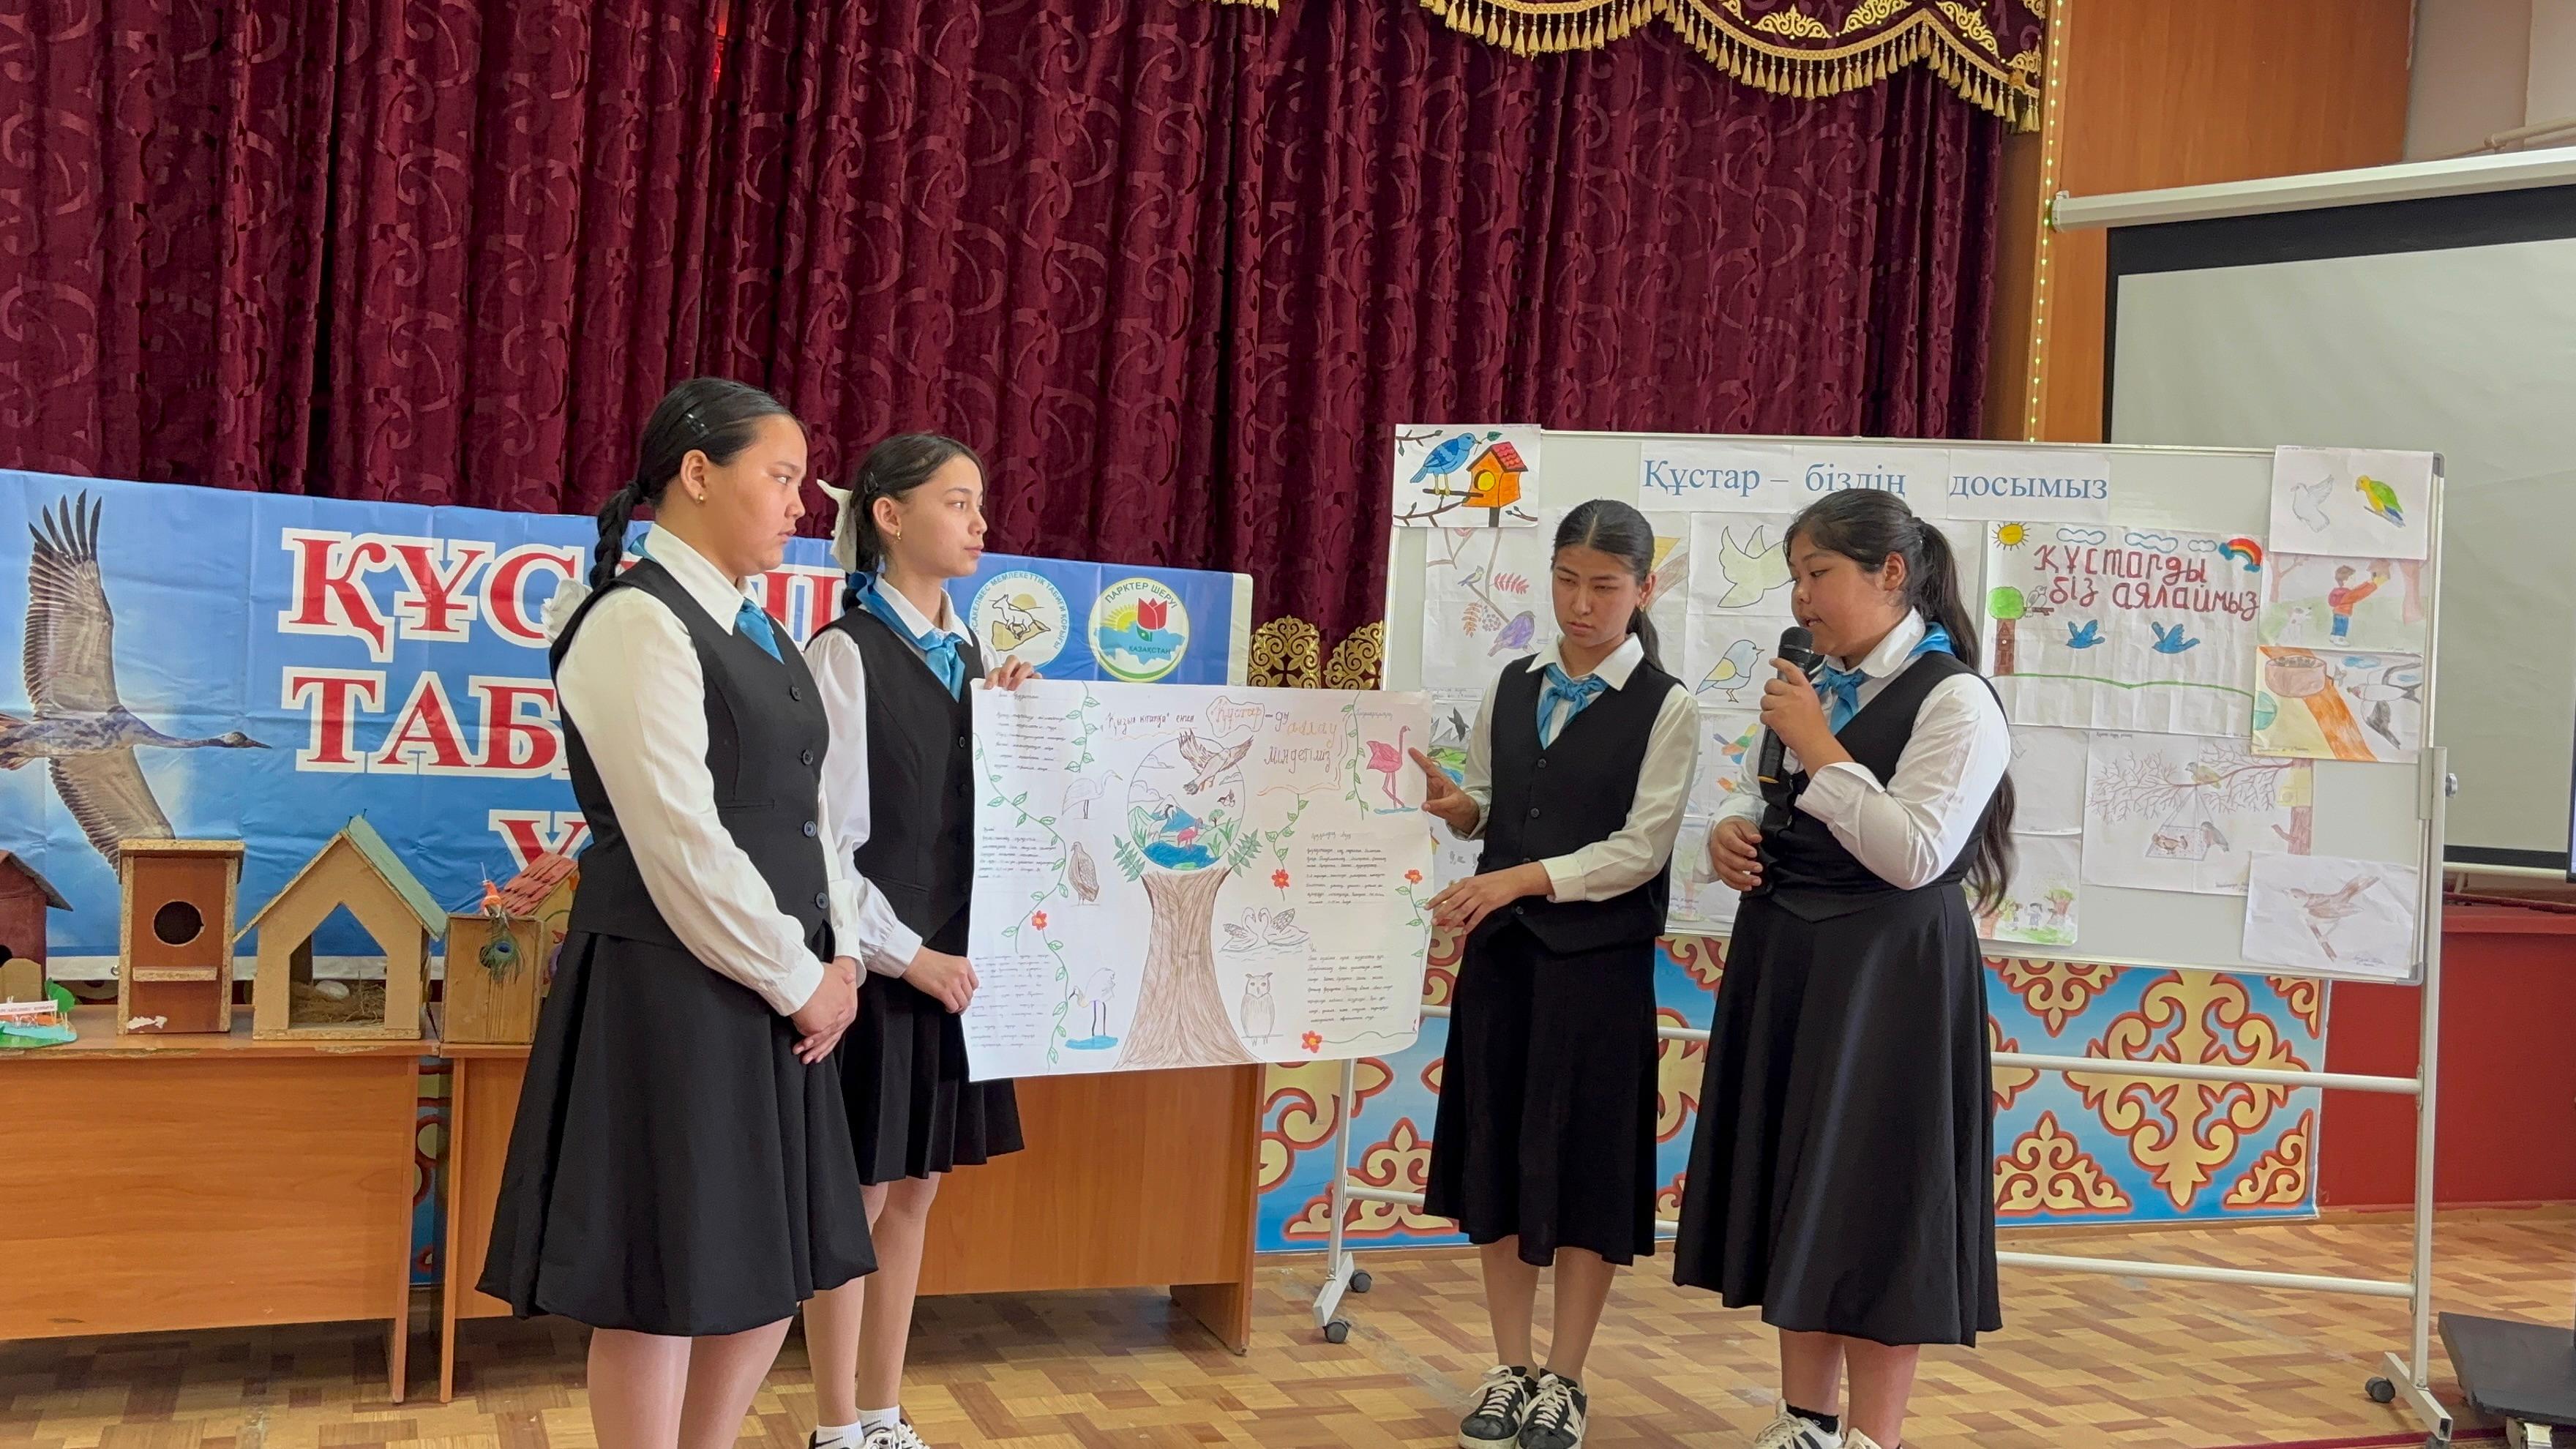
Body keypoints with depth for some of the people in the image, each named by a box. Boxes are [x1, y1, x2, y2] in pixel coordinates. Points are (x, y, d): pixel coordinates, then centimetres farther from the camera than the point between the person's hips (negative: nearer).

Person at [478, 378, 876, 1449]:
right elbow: (682, 848, -19)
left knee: (775, 1264, 15)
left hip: (773, 993, 9)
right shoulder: (637, 624, -14)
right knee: (662, 1282, 2)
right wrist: (799, 980, -11)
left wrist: (834, 955, 4)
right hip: (670, 993, -9)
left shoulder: (753, 629, 13)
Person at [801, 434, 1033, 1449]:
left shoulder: (967, 654, 10)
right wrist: (906, 955, -16)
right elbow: (828, 839, -15)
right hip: (882, 969, -7)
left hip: (951, 963, 7)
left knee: (915, 1193, 13)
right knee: (857, 1200, 4)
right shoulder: (847, 654, -12)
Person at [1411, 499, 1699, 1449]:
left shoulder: (1665, 707, -6)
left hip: (1599, 961, -5)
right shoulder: (1512, 687, 9)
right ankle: (1510, 1370, 23)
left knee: (1585, 1164, 2)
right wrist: (1447, 804, -9)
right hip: (1500, 950, 5)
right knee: (1493, 1153, 9)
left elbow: (1640, 848, -12)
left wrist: (1523, 879, -22)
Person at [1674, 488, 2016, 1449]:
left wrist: (1819, 748, -18)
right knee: (1798, 1197, 13)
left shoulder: (1955, 702, -11)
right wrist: (1729, 834, -2)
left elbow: (1914, 855, -20)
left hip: (1886, 975, -8)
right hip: (1784, 965, 8)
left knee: (1874, 1205, 0)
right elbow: (1757, 804, 21)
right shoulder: (1809, 689, 12)